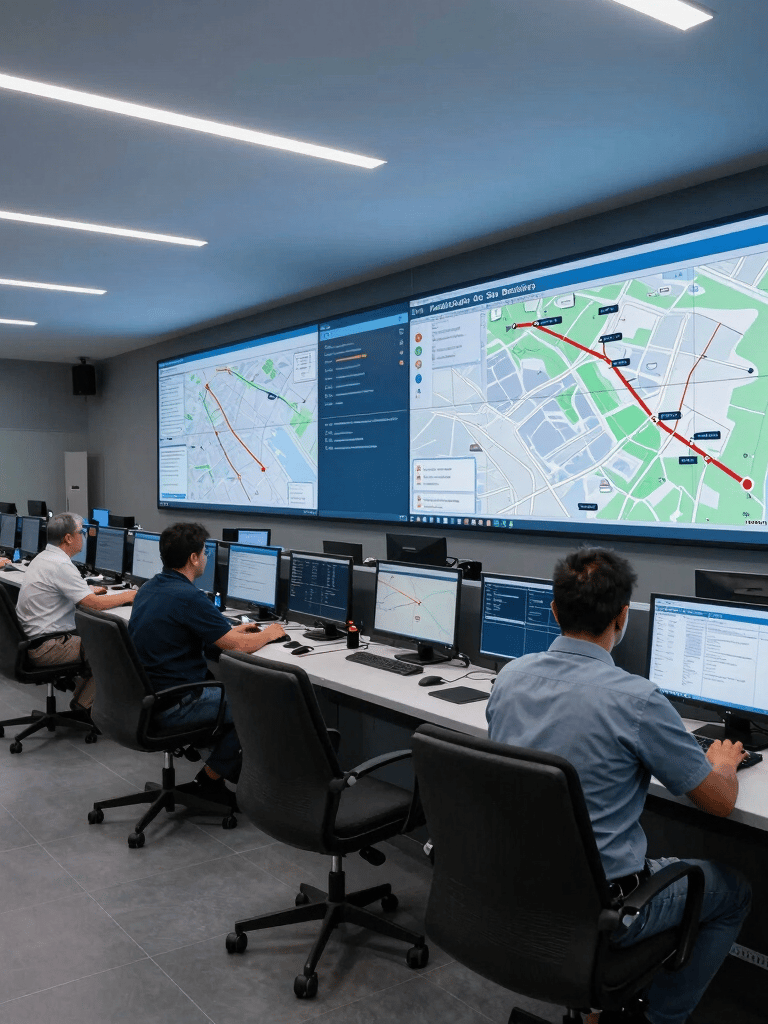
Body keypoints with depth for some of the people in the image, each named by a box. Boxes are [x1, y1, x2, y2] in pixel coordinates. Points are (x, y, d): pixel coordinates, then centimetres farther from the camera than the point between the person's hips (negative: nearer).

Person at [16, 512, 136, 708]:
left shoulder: (43, 557, 9)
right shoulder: (60, 566, -22)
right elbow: (94, 604, -21)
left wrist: (87, 591, 24)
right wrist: (127, 596, -7)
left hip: (31, 638, 10)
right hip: (44, 648, -10)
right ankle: (83, 705, 3)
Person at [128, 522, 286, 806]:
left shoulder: (149, 588, 7)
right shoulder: (188, 598, -23)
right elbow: (238, 646, -17)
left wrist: (231, 630, 24)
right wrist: (269, 633, 3)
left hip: (145, 696, 10)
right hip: (173, 706, -9)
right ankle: (208, 780, 12)